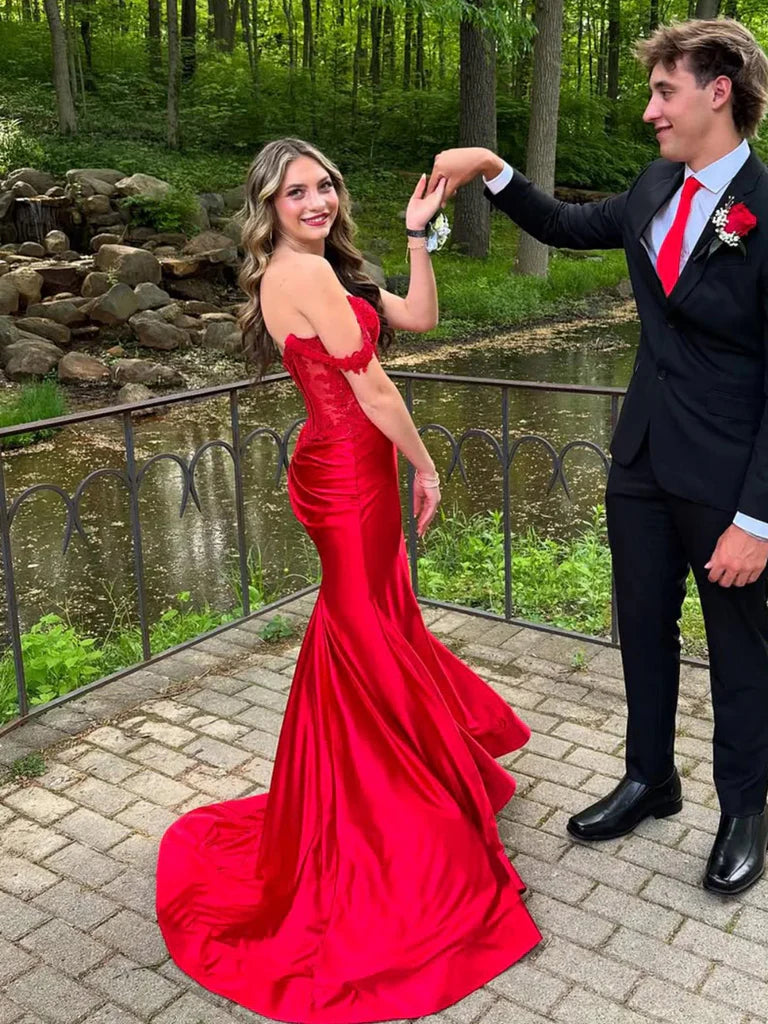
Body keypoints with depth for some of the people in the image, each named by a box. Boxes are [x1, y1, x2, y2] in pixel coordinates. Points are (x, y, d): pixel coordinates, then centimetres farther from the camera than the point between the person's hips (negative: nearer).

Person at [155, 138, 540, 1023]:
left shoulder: (316, 271, 14)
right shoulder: (306, 272, -17)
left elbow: (419, 317, 11)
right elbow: (371, 385, -18)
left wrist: (417, 234, 4)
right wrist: (425, 466, -9)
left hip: (339, 468, 10)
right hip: (350, 475, -10)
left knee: (363, 622, 21)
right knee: (368, 632, 1)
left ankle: (356, 800, 40)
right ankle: (387, 824, 19)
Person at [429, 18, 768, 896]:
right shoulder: (658, 188, 3)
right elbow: (569, 228, 21)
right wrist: (492, 171, 6)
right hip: (642, 460, 7)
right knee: (643, 628, 19)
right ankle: (649, 780, 40)